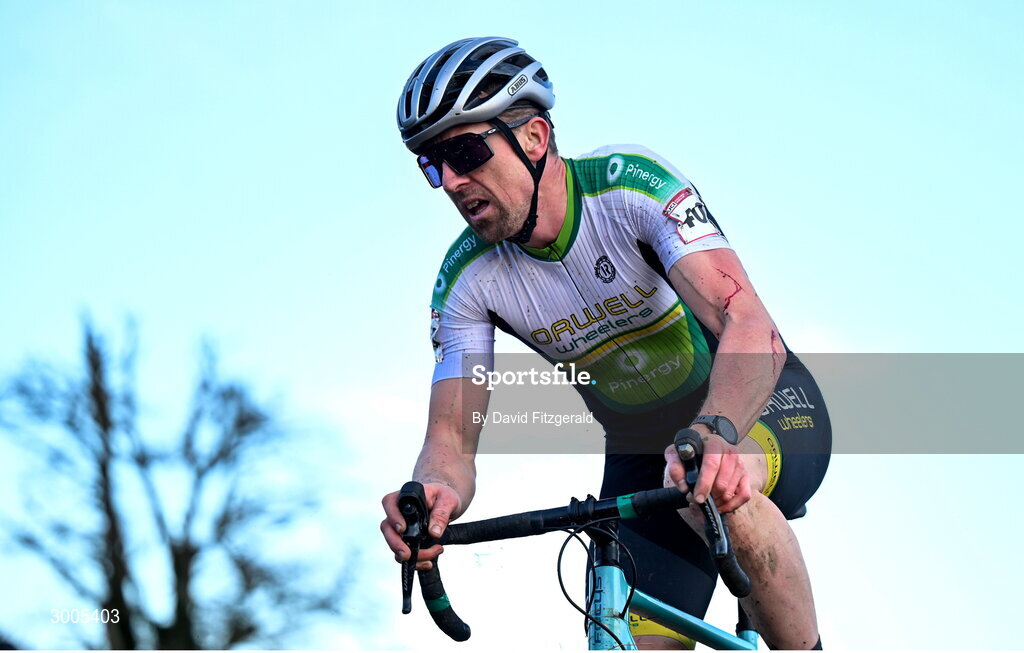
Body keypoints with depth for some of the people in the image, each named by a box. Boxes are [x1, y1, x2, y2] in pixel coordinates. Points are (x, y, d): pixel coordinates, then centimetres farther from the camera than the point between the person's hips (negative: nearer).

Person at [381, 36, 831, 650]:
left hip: (760, 406, -4)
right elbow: (452, 436, -18)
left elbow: (750, 325, -39)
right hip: (643, 455, 5)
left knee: (714, 485, -38)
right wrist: (434, 494, -44)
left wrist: (715, 432, -59)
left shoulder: (629, 185, -26)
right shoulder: (468, 280, -13)